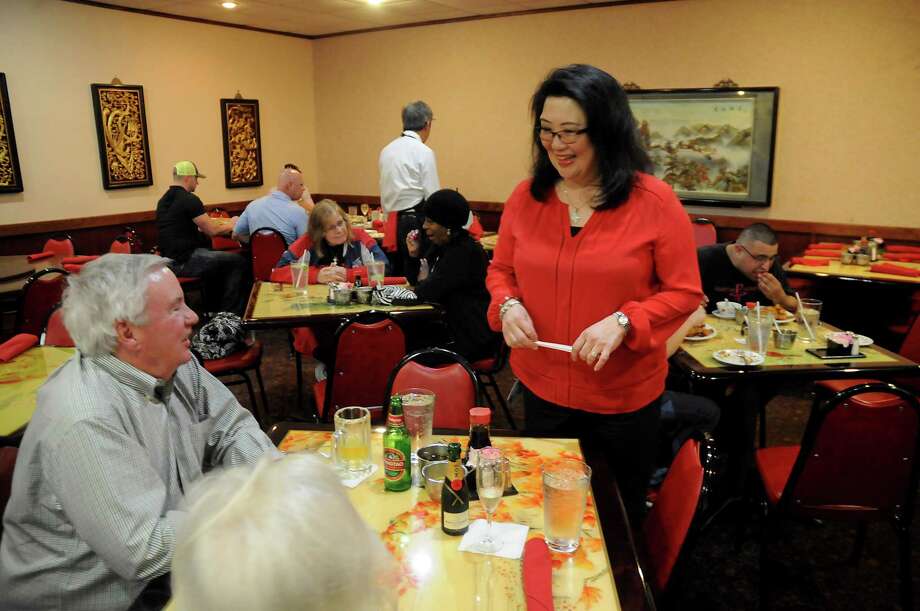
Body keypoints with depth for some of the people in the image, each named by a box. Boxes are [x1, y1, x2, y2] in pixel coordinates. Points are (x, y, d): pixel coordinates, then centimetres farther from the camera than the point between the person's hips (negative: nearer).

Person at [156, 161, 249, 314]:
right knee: (239, 261, -7)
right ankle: (230, 312, -2)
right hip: (184, 262, -10)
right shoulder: (189, 199, -13)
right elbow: (212, 230, -10)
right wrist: (230, 225, 9)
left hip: (169, 260, 10)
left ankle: (215, 310, 31)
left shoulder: (163, 200, 15)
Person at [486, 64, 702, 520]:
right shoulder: (526, 196, -2)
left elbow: (684, 292, -8)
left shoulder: (655, 201, -12)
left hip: (624, 397, -2)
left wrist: (622, 321, -24)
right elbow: (501, 270, 9)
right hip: (541, 388, 3)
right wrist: (507, 305, -12)